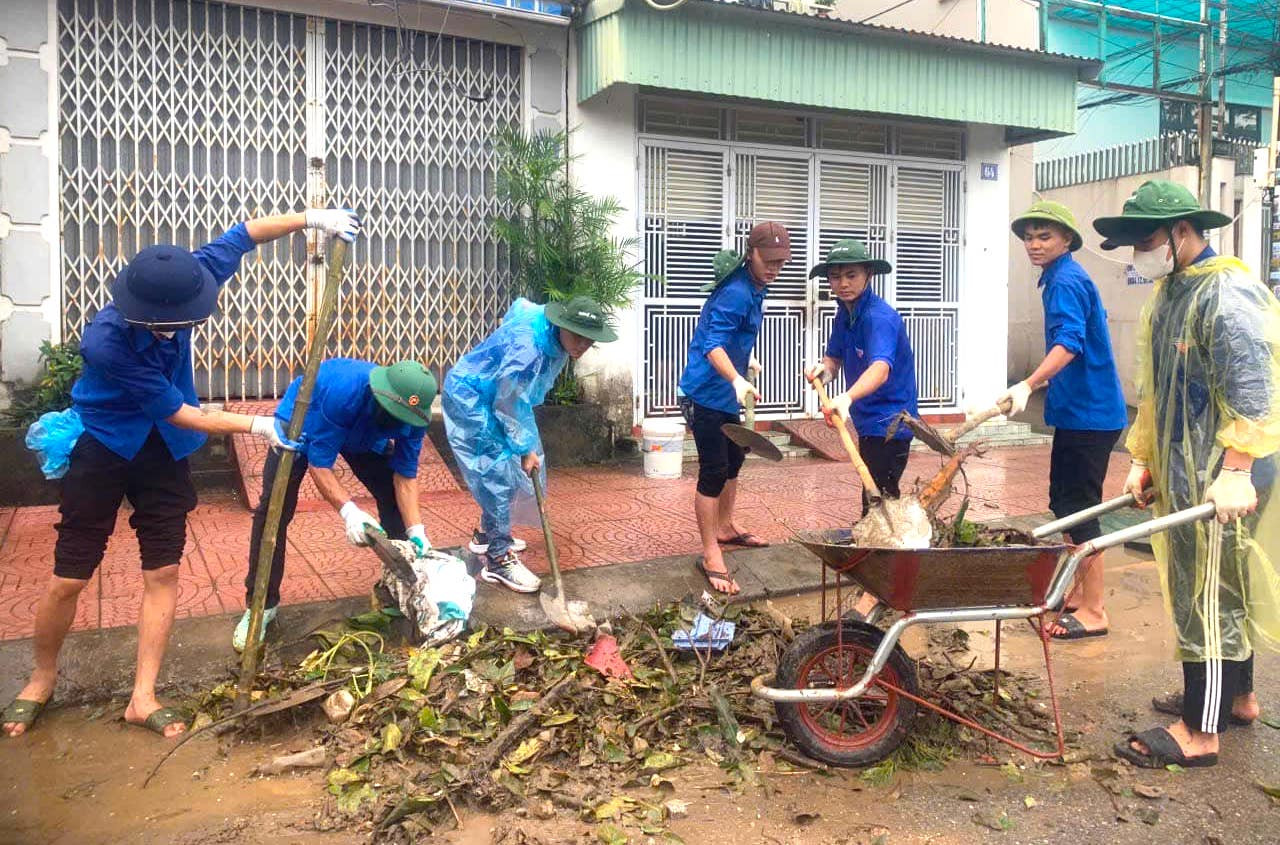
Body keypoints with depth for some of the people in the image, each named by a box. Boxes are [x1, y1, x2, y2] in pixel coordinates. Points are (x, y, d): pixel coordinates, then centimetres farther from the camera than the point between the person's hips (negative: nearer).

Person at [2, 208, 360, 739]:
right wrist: (255, 426, -21)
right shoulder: (106, 342, -32)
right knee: (69, 579, 3)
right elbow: (176, 412, -25)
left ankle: (143, 696, 10)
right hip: (102, 449, -4)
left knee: (163, 572, 1)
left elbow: (241, 236, -6)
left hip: (163, 451, 4)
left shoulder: (178, 286, -19)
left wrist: (310, 218, -15)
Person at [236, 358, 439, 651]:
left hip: (363, 435, 4)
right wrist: (348, 510, -51)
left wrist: (416, 530, -32)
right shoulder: (342, 390, -45)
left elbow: (405, 475, -22)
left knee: (395, 497, -4)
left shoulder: (412, 413, -29)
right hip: (300, 423, -4)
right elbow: (318, 462, -39)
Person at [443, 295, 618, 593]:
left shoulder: (556, 336, -10)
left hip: (497, 398, 10)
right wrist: (525, 449, -18)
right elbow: (509, 405, -28)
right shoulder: (527, 347, -38)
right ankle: (498, 560, -3)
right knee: (497, 476, -11)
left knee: (506, 471, 17)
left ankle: (486, 534, 36)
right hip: (470, 401, -10)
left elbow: (521, 304, 12)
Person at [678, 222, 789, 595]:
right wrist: (737, 379, -49)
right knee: (714, 472, -8)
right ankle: (711, 556, -1)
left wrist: (748, 357, 37)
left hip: (726, 394, 10)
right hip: (706, 393, -10)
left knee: (733, 459, 22)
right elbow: (713, 345, -35)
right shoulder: (736, 293, -24)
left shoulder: (756, 288, 8)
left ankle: (725, 528, 41)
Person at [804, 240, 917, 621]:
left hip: (890, 421, -10)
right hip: (869, 419, 10)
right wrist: (822, 368, -15)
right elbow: (834, 358, 9)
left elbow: (880, 368, -41)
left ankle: (872, 594, -2)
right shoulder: (844, 314, 4)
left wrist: (847, 397, -59)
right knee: (884, 499, 23)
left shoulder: (880, 317, -24)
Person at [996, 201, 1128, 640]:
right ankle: (1077, 594, 28)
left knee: (1080, 509, -5)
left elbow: (1070, 341, -31)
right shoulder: (1064, 279, 16)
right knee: (1064, 502, 16)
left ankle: (1093, 611, 4)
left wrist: (1028, 385, -43)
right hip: (1077, 410, 11)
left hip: (1088, 413, -11)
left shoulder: (1066, 282, -15)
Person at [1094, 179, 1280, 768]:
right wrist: (1142, 458, 16)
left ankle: (1200, 733, 7)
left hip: (1220, 480, -9)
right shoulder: (1167, 294, 14)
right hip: (1181, 475, 9)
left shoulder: (1229, 293, -16)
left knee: (1209, 598, -3)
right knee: (1223, 591, 20)